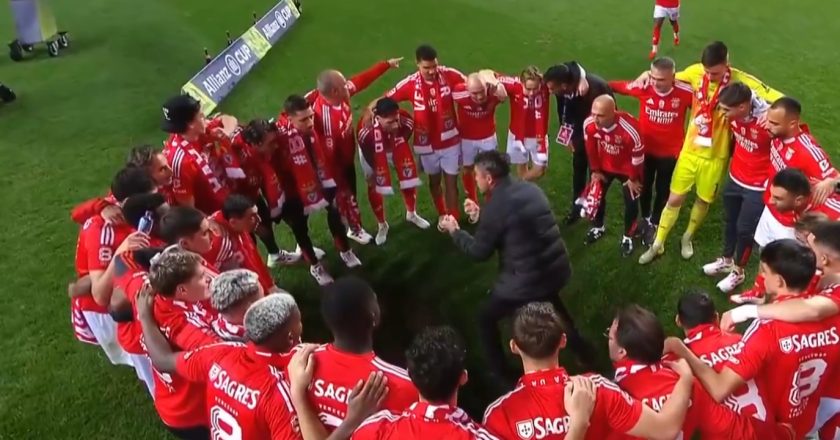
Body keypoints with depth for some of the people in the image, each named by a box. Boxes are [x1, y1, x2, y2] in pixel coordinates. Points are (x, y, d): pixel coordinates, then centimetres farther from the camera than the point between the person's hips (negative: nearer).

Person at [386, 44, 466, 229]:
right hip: (427, 143, 1)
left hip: (450, 140, -1)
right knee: (434, 180, 19)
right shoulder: (410, 84, -15)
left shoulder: (449, 75, -14)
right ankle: (442, 215, 40)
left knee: (451, 182, 4)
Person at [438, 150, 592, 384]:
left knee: (486, 317, 16)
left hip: (528, 280, -8)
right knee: (549, 301, 41)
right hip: (558, 269, 8)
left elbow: (479, 252, -8)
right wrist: (480, 216, 20)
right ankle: (581, 352, 49)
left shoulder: (495, 206, -18)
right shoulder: (530, 188, 5)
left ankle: (499, 374, 27)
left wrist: (454, 231, 7)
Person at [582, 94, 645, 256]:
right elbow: (591, 149, -7)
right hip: (604, 166, 4)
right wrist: (596, 170, 3)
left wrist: (633, 178, -10)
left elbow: (638, 156, -22)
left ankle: (628, 237, 25)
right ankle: (598, 227, 39)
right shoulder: (589, 124, -28)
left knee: (631, 202, 2)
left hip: (627, 169, -4)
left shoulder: (629, 129, -40)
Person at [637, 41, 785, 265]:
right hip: (690, 149, 2)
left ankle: (687, 238, 43)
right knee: (675, 198, 9)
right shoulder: (696, 72, -11)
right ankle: (657, 245, 25)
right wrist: (648, 74, -7)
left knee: (703, 201, 16)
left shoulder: (741, 81, -20)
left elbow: (780, 100, -19)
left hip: (715, 155, -1)